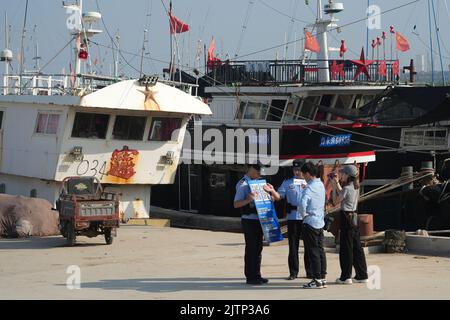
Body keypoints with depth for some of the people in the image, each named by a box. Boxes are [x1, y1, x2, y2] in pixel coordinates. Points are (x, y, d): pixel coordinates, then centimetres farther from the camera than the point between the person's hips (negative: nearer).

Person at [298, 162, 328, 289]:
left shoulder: (309, 188, -17)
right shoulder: (321, 185, 9)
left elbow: (302, 204, -31)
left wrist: (304, 215, -13)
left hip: (310, 222, -8)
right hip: (320, 222, 8)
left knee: (313, 252, -3)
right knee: (320, 250, 11)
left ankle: (317, 280, -1)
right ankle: (323, 278, 15)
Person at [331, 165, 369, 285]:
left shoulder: (347, 188, -16)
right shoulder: (355, 187, 9)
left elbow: (336, 200, -9)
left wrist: (334, 186, -3)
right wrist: (337, 183, 17)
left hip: (347, 218, -8)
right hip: (354, 217, 8)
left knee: (346, 248, -2)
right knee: (357, 247, 11)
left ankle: (346, 277, 2)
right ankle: (362, 275, 15)